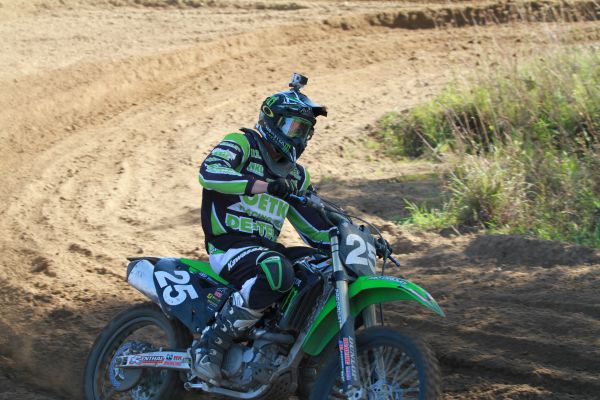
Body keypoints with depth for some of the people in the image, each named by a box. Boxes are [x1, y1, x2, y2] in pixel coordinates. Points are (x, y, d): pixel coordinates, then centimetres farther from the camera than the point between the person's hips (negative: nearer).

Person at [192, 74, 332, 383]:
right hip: (229, 246, -8)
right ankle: (211, 343, -29)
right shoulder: (242, 145, -1)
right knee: (277, 272, -38)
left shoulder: (295, 175, 22)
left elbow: (314, 227, 24)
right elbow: (209, 172, -23)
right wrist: (267, 186, -31)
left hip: (266, 248, 8)